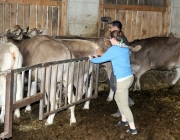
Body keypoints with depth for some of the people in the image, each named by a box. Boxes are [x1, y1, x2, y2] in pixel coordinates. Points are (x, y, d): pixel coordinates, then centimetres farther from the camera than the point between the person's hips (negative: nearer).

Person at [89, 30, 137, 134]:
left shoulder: (114, 49, -16)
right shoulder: (125, 48, 9)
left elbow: (102, 59, -7)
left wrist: (92, 59, 13)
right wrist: (104, 54, 34)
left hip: (123, 80, -9)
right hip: (129, 77, 9)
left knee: (124, 105, 4)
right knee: (117, 98, 26)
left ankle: (133, 128, 10)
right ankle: (124, 120, 36)